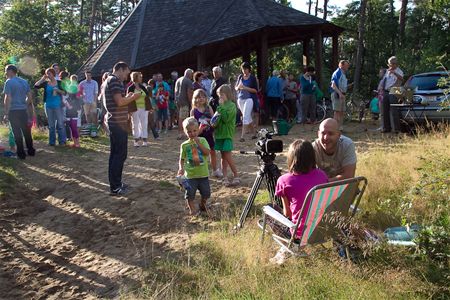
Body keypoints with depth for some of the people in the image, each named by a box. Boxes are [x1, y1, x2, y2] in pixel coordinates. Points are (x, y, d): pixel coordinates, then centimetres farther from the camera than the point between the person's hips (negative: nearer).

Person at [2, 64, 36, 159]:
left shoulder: (9, 82, -9)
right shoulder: (24, 82, 9)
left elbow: (8, 98, -15)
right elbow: (30, 97, 11)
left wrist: (6, 114, -13)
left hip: (13, 111, -6)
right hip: (23, 110, 6)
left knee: (17, 133, 1)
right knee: (26, 131, 14)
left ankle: (21, 153, 4)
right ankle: (31, 151, 20)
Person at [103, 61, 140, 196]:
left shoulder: (108, 80, 19)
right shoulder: (115, 80, -13)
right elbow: (119, 102, -22)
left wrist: (127, 97, 17)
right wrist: (132, 97, -7)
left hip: (114, 122, 11)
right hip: (118, 123, -11)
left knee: (115, 153, 15)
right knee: (120, 154, -6)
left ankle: (115, 183, 23)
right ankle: (115, 187, -2)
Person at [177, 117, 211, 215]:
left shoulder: (202, 140, -1)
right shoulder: (184, 145, 1)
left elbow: (207, 152, -14)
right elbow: (182, 159, 4)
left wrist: (198, 143, -18)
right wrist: (181, 168, -13)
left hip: (203, 173, 1)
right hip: (190, 174, 0)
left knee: (206, 193, 10)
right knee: (190, 193, 1)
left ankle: (202, 205, 38)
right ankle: (192, 210, 21)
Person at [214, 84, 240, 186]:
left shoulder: (231, 105, -9)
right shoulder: (222, 105, 14)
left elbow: (226, 118, -20)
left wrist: (221, 106, -15)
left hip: (227, 133, -7)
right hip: (219, 132, 8)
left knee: (227, 155, -8)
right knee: (223, 156, 9)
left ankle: (236, 176, 3)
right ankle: (225, 177, 13)